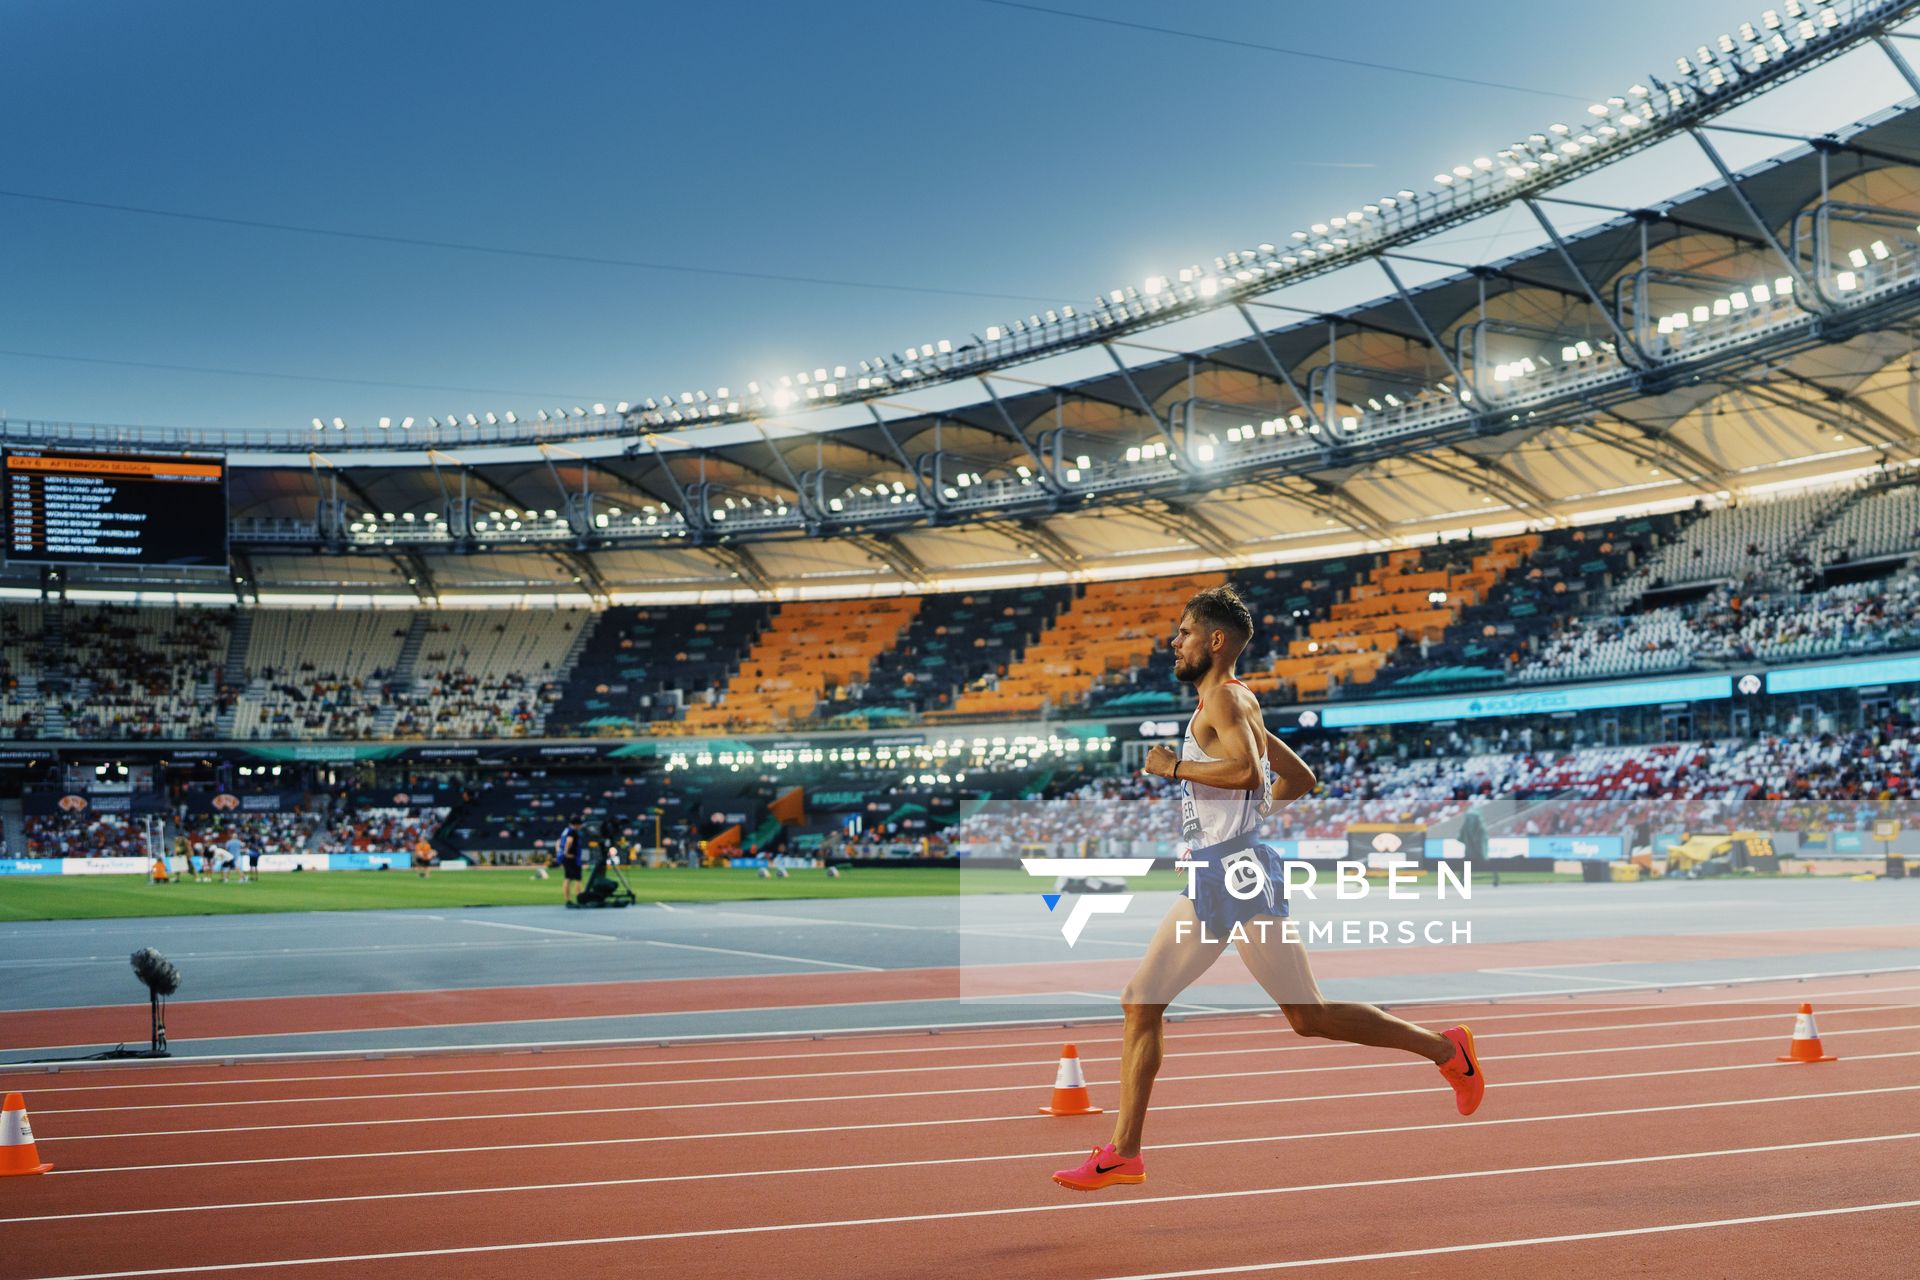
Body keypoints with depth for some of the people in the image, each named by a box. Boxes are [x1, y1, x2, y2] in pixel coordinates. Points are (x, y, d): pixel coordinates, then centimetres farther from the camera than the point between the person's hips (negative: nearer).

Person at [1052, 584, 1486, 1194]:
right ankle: (1122, 1152, 5)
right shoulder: (1230, 704, 20)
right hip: (1210, 881, 10)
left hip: (1239, 874, -10)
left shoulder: (1225, 696, -8)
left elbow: (1248, 770, -26)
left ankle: (1446, 1050, 9)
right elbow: (1300, 777, 26)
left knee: (1309, 1015, -6)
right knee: (1140, 1002, 4)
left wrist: (1173, 767, -16)